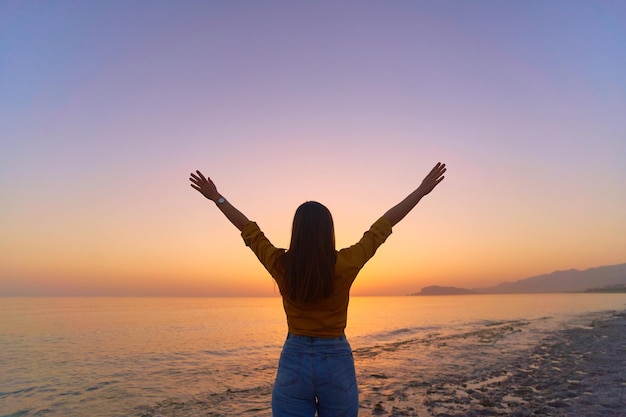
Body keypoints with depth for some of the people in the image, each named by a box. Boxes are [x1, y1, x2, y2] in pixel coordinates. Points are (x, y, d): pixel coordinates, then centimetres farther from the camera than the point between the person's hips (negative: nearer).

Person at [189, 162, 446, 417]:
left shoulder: (280, 265, -11)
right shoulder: (345, 264, -15)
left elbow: (249, 230, 2)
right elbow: (382, 227, -7)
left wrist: (216, 197, 17)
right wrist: (421, 190, 4)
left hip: (293, 362, 1)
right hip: (337, 363, 0)